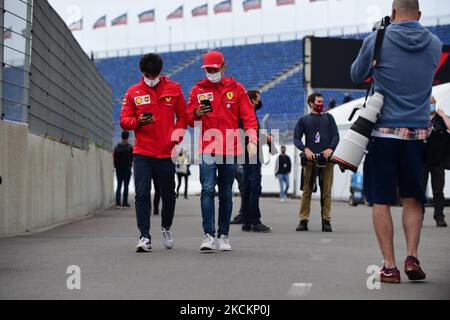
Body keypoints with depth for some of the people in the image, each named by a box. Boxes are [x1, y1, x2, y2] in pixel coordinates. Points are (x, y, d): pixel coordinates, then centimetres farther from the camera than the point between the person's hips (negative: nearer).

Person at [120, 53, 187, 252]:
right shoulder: (133, 92, 5)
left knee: (168, 195, 9)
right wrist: (138, 122, -18)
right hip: (142, 153, 0)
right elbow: (124, 120, 2)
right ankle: (145, 237, -5)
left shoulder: (173, 89, 6)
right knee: (142, 195, -9)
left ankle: (166, 227, 35)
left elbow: (183, 116, 11)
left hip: (166, 153, 1)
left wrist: (177, 134, -4)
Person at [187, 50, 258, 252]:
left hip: (230, 149, 1)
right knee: (207, 189, -14)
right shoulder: (198, 90, 9)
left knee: (226, 194, 8)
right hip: (206, 149, -1)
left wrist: (252, 140, -10)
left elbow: (248, 116, 4)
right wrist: (197, 114, -15)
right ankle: (209, 235, -15)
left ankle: (224, 235, 17)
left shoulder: (236, 89, 8)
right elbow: (189, 119, 8)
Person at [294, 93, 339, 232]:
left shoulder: (328, 117, 19)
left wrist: (330, 148, -9)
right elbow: (296, 138, 7)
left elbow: (336, 135, 10)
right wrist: (305, 149, -11)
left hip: (327, 158, 1)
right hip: (310, 158, -1)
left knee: (326, 192, -1)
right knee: (307, 191, -4)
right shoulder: (304, 120, 14)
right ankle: (303, 221, -1)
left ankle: (326, 221, 1)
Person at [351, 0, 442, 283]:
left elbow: (357, 76, 9)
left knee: (381, 201, 4)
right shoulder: (434, 44, 4)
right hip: (418, 134, 3)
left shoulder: (377, 40, -5)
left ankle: (390, 266, 3)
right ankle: (412, 256, 3)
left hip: (384, 132, -2)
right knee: (413, 199, 14)